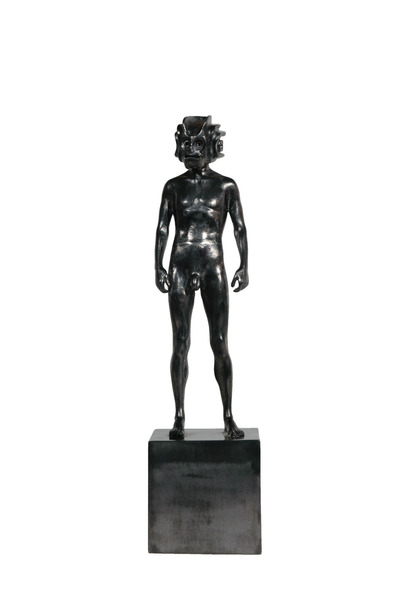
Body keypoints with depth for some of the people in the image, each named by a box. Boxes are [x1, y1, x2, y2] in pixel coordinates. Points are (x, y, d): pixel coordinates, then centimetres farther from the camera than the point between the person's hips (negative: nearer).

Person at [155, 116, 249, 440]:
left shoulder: (226, 186, 5)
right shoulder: (174, 186, 8)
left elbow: (240, 227, 2)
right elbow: (162, 228, 5)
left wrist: (244, 265, -9)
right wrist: (158, 266, -6)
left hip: (213, 268, -1)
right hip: (181, 267, 1)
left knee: (220, 344, -2)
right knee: (181, 343, 0)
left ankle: (229, 417, 6)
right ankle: (180, 417, 6)